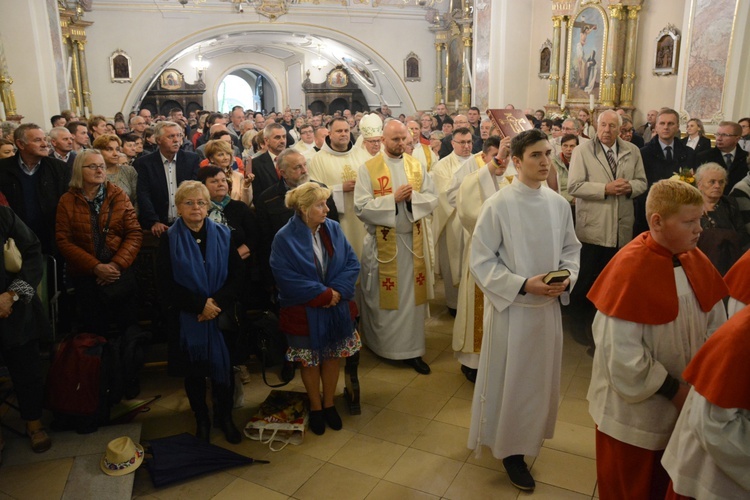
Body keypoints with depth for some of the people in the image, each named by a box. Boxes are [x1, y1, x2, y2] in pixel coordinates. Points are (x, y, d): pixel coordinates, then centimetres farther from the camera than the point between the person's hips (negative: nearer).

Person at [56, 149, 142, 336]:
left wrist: (117, 265, -16)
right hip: (84, 276, 0)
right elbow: (64, 241, -5)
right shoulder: (67, 201, 1)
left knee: (126, 328, 8)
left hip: (120, 274, 0)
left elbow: (135, 234, -4)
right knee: (93, 330, 11)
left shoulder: (119, 196, 1)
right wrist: (95, 267, -16)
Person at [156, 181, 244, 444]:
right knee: (194, 370, 9)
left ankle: (225, 416, 27)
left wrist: (216, 302, -17)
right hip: (186, 318, -1)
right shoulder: (169, 240, -2)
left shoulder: (223, 235, 2)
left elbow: (237, 275, -2)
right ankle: (201, 420, 28)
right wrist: (200, 305, -18)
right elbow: (166, 284, -8)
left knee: (224, 366, 8)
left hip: (221, 316, 1)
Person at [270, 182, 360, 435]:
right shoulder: (285, 238, -16)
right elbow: (286, 277, -20)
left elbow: (352, 263, -4)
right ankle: (315, 408, 35)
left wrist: (337, 291, -19)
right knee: (310, 361, 13)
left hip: (337, 309, 4)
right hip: (305, 313, -3)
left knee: (332, 357, 16)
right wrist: (323, 294, -20)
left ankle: (329, 404, 37)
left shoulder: (333, 229, -3)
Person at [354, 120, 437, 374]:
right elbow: (361, 207, -12)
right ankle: (381, 344, 26)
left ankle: (412, 350, 15)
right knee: (383, 296, 8)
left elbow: (433, 199, 3)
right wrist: (393, 198, -19)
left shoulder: (417, 166, 7)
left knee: (412, 295, 6)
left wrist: (413, 197, -16)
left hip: (413, 240, 3)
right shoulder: (368, 168, -4)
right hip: (382, 241, -3)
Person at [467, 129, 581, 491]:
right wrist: (524, 285, -20)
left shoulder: (559, 204, -1)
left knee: (539, 377, 19)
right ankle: (508, 447, 30)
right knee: (508, 378, 10)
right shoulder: (498, 205, -15)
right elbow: (481, 261, -14)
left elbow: (571, 249, 10)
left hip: (548, 306, 5)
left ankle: (525, 437, 43)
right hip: (510, 307, -5)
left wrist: (567, 277, -10)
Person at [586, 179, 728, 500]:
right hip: (635, 407, -6)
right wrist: (673, 389, -18)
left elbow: (716, 326, 4)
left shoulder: (695, 262, -4)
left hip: (685, 405, 6)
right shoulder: (630, 270, -25)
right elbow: (622, 353, -25)